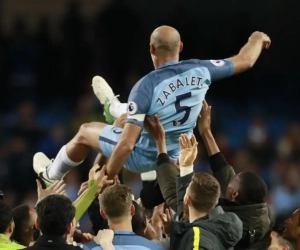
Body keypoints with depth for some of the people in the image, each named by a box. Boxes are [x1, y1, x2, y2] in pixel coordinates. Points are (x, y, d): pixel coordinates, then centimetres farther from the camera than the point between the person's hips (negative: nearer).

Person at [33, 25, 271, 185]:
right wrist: (258, 38, 21)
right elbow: (245, 61, -1)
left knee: (85, 132, 19)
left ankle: (52, 175, 42)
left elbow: (127, 144, -33)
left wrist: (108, 177, -20)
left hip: (144, 157, -5)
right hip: (176, 156, 5)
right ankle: (117, 109, 66)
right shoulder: (200, 70, -18)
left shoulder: (146, 86, -31)